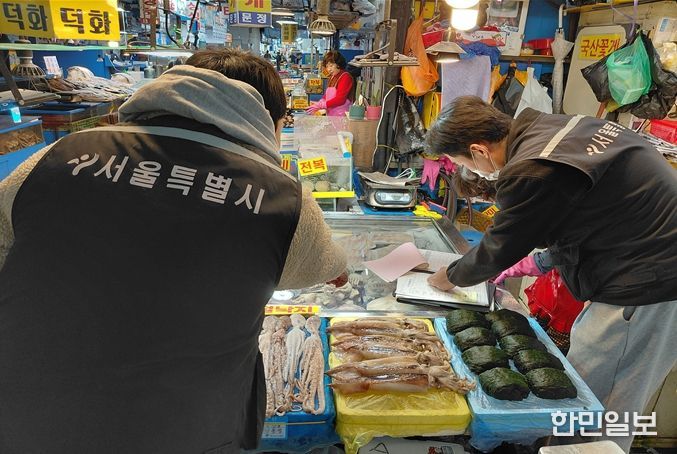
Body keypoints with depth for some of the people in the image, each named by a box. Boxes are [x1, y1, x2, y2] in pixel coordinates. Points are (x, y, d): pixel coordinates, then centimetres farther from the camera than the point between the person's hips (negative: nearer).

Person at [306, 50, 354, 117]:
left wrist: (321, 105, -18)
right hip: (330, 115, 7)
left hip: (341, 116, -7)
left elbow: (340, 99, -16)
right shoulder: (332, 77, 17)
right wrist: (319, 103, -2)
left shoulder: (345, 77, -8)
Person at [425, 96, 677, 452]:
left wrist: (451, 277, 8)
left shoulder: (532, 172, -24)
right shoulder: (558, 125, 3)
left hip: (646, 286, -9)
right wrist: (542, 260, 19)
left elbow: (498, 250, -10)